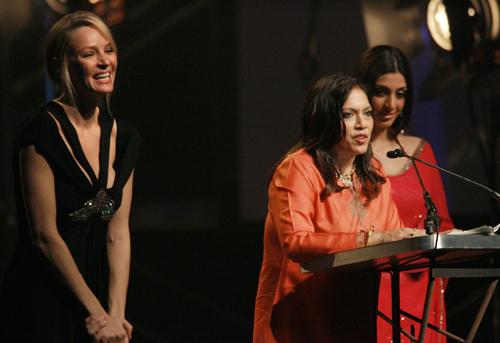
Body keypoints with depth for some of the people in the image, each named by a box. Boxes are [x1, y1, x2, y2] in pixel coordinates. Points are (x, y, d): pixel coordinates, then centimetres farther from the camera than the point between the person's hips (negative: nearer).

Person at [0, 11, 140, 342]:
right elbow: (45, 236, -15)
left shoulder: (124, 138, 7)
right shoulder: (43, 132, -13)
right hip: (41, 304, -6)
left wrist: (116, 314, -7)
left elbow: (118, 232, 4)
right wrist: (97, 313, -12)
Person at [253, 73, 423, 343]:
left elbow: (393, 236, 11)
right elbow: (295, 242, -22)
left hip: (359, 316, 6)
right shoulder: (298, 168, -9)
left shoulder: (374, 174, 15)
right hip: (303, 318, -6)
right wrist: (370, 239, -27)